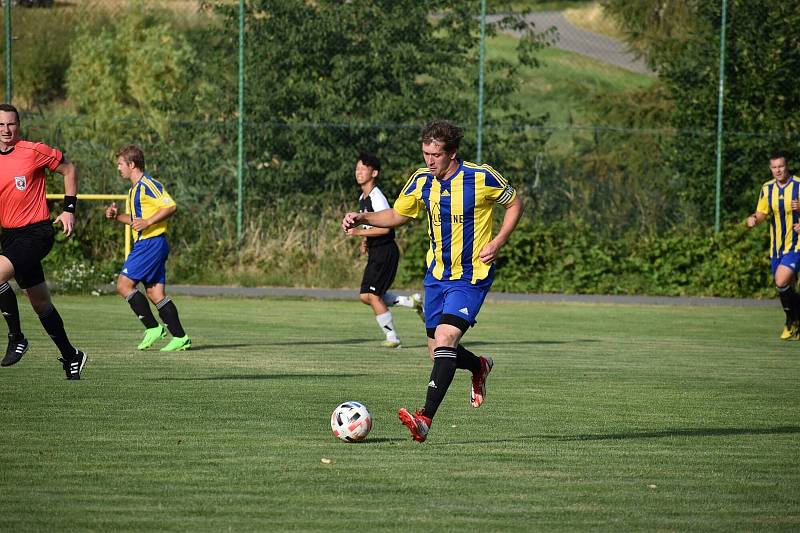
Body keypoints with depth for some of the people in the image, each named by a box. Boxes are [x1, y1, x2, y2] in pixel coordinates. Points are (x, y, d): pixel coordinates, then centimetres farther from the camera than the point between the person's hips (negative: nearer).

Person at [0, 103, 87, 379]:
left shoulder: (34, 151, -8)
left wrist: (69, 209, 0)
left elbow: (69, 169, 4)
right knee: (40, 302, 12)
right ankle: (70, 356, 26)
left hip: (37, 232, -6)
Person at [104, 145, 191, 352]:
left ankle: (152, 328, -6)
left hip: (151, 243, -10)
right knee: (155, 293, 5)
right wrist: (116, 216, 13)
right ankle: (180, 338, 3)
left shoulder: (148, 185, -12)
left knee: (124, 285, -10)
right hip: (145, 244, 10)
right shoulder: (134, 190, 19)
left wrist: (148, 222, -24)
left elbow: (171, 206, -20)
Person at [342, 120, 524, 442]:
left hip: (471, 276, -6)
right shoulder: (421, 182, 0)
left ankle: (425, 419, -28)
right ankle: (479, 367, 43)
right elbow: (397, 215, 15)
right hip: (437, 275, 6)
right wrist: (362, 219, -2)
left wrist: (498, 242, -11)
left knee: (444, 338, -23)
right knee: (437, 352, 9)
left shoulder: (481, 178, -14)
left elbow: (515, 204, 2)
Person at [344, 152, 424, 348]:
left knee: (372, 295, -11)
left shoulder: (377, 197, -16)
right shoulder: (363, 198, 14)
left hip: (385, 251, -10)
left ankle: (392, 338, -3)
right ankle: (412, 301, 17)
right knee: (366, 296, 8)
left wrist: (360, 232, -22)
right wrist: (366, 241, 11)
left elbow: (385, 227, -24)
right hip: (375, 253, 10)